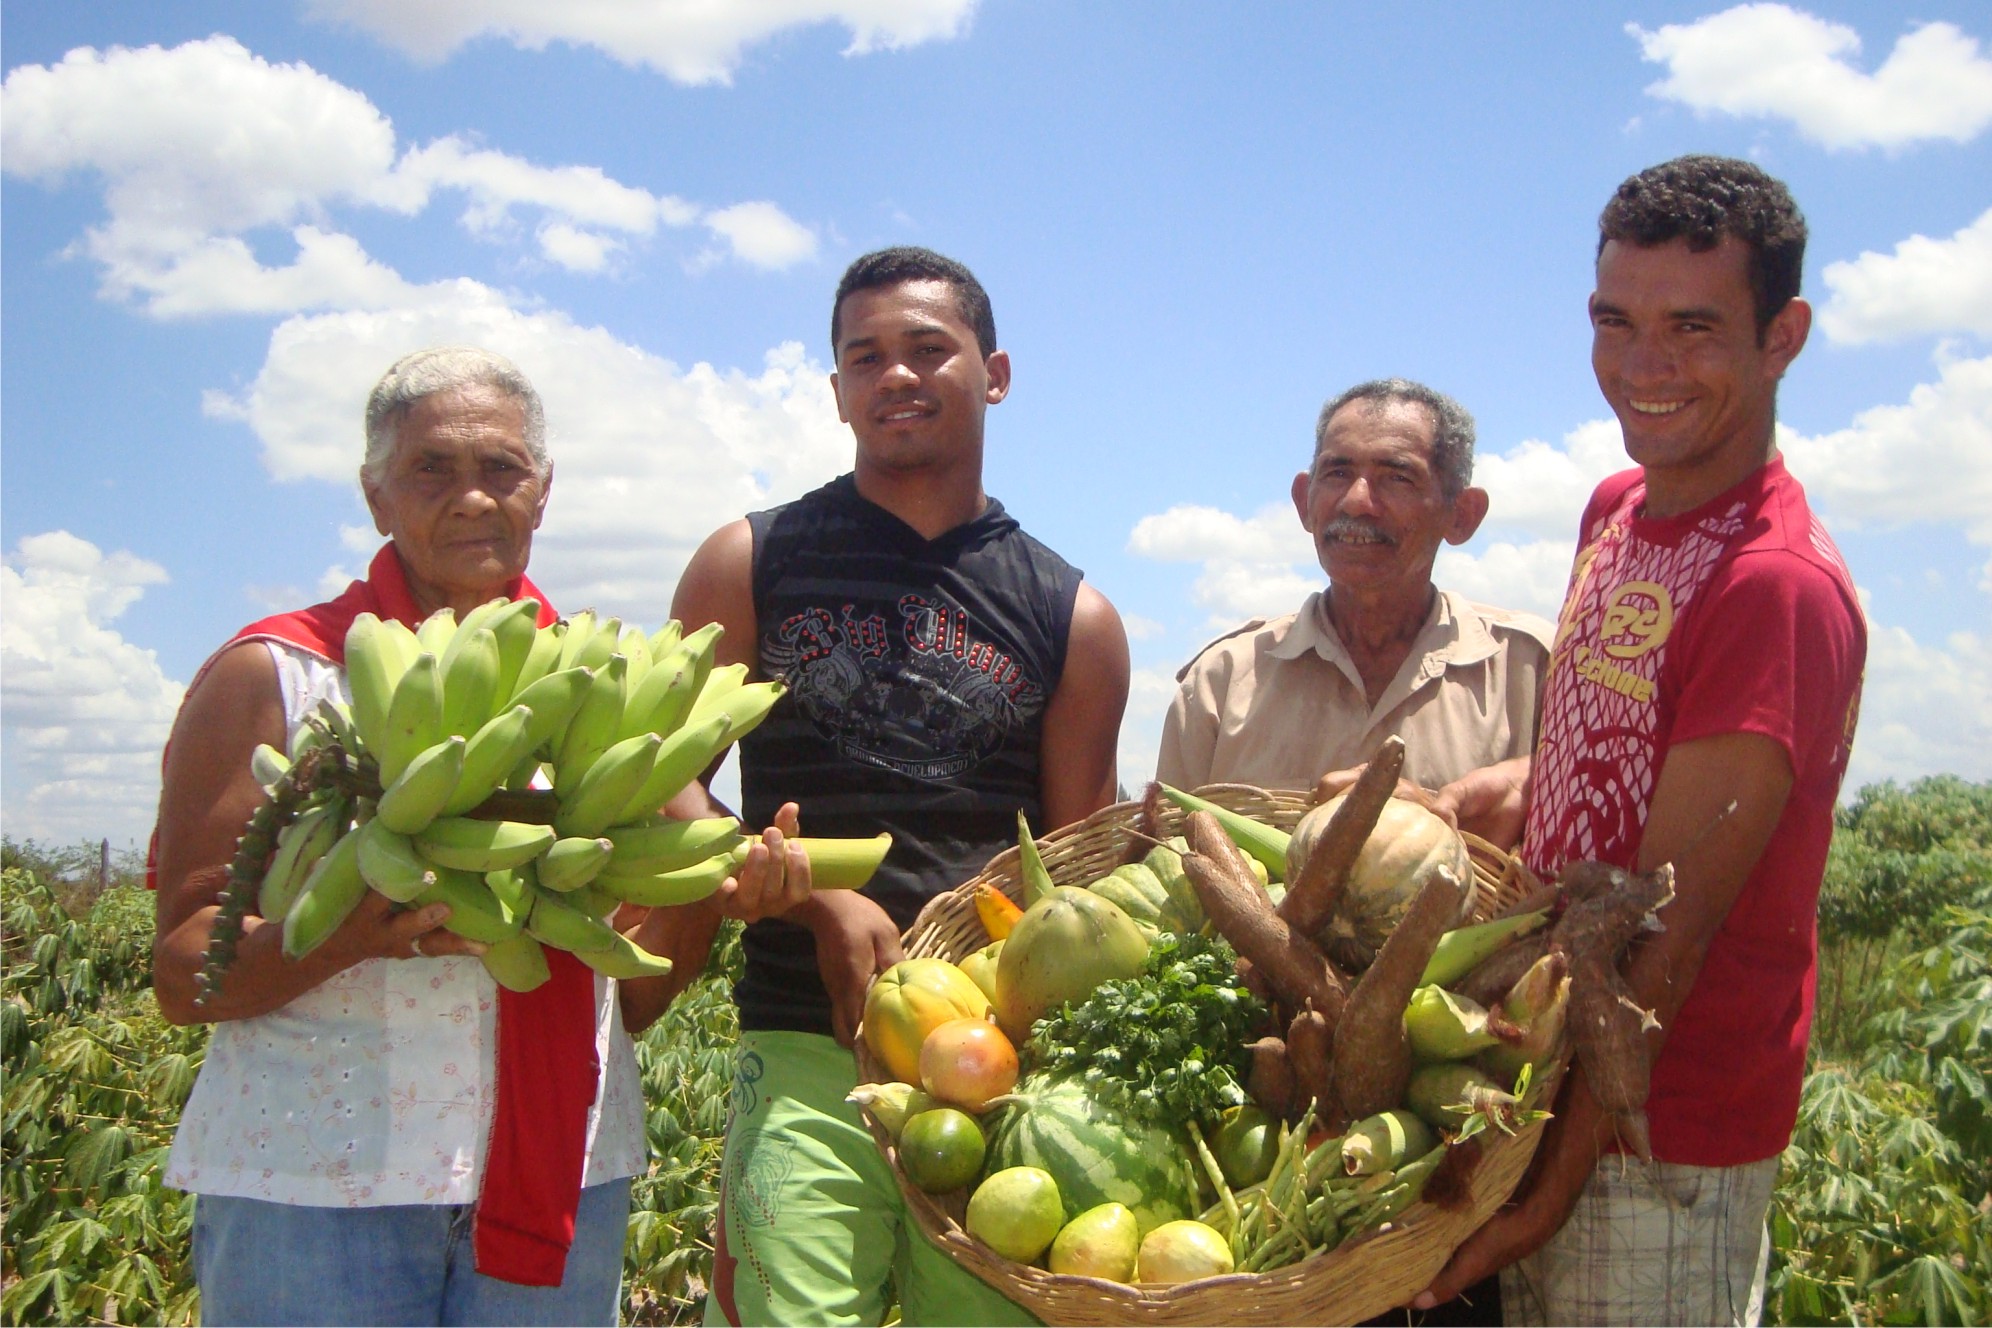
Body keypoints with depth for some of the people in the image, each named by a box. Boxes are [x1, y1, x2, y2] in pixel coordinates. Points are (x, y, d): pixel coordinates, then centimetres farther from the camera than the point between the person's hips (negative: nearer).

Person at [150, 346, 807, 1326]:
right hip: (313, 1189, -3)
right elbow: (182, 975, -5)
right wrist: (353, 930, -23)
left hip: (561, 1178, 3)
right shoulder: (272, 677, -1)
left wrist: (717, 888, -8)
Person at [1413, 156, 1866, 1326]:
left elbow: (1669, 928, -21)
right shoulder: (1619, 508, 6)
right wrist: (1433, 807, 0)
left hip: (1665, 1143, -8)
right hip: (1557, 1092, 8)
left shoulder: (1780, 585, -20)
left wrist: (1561, 1177, -18)